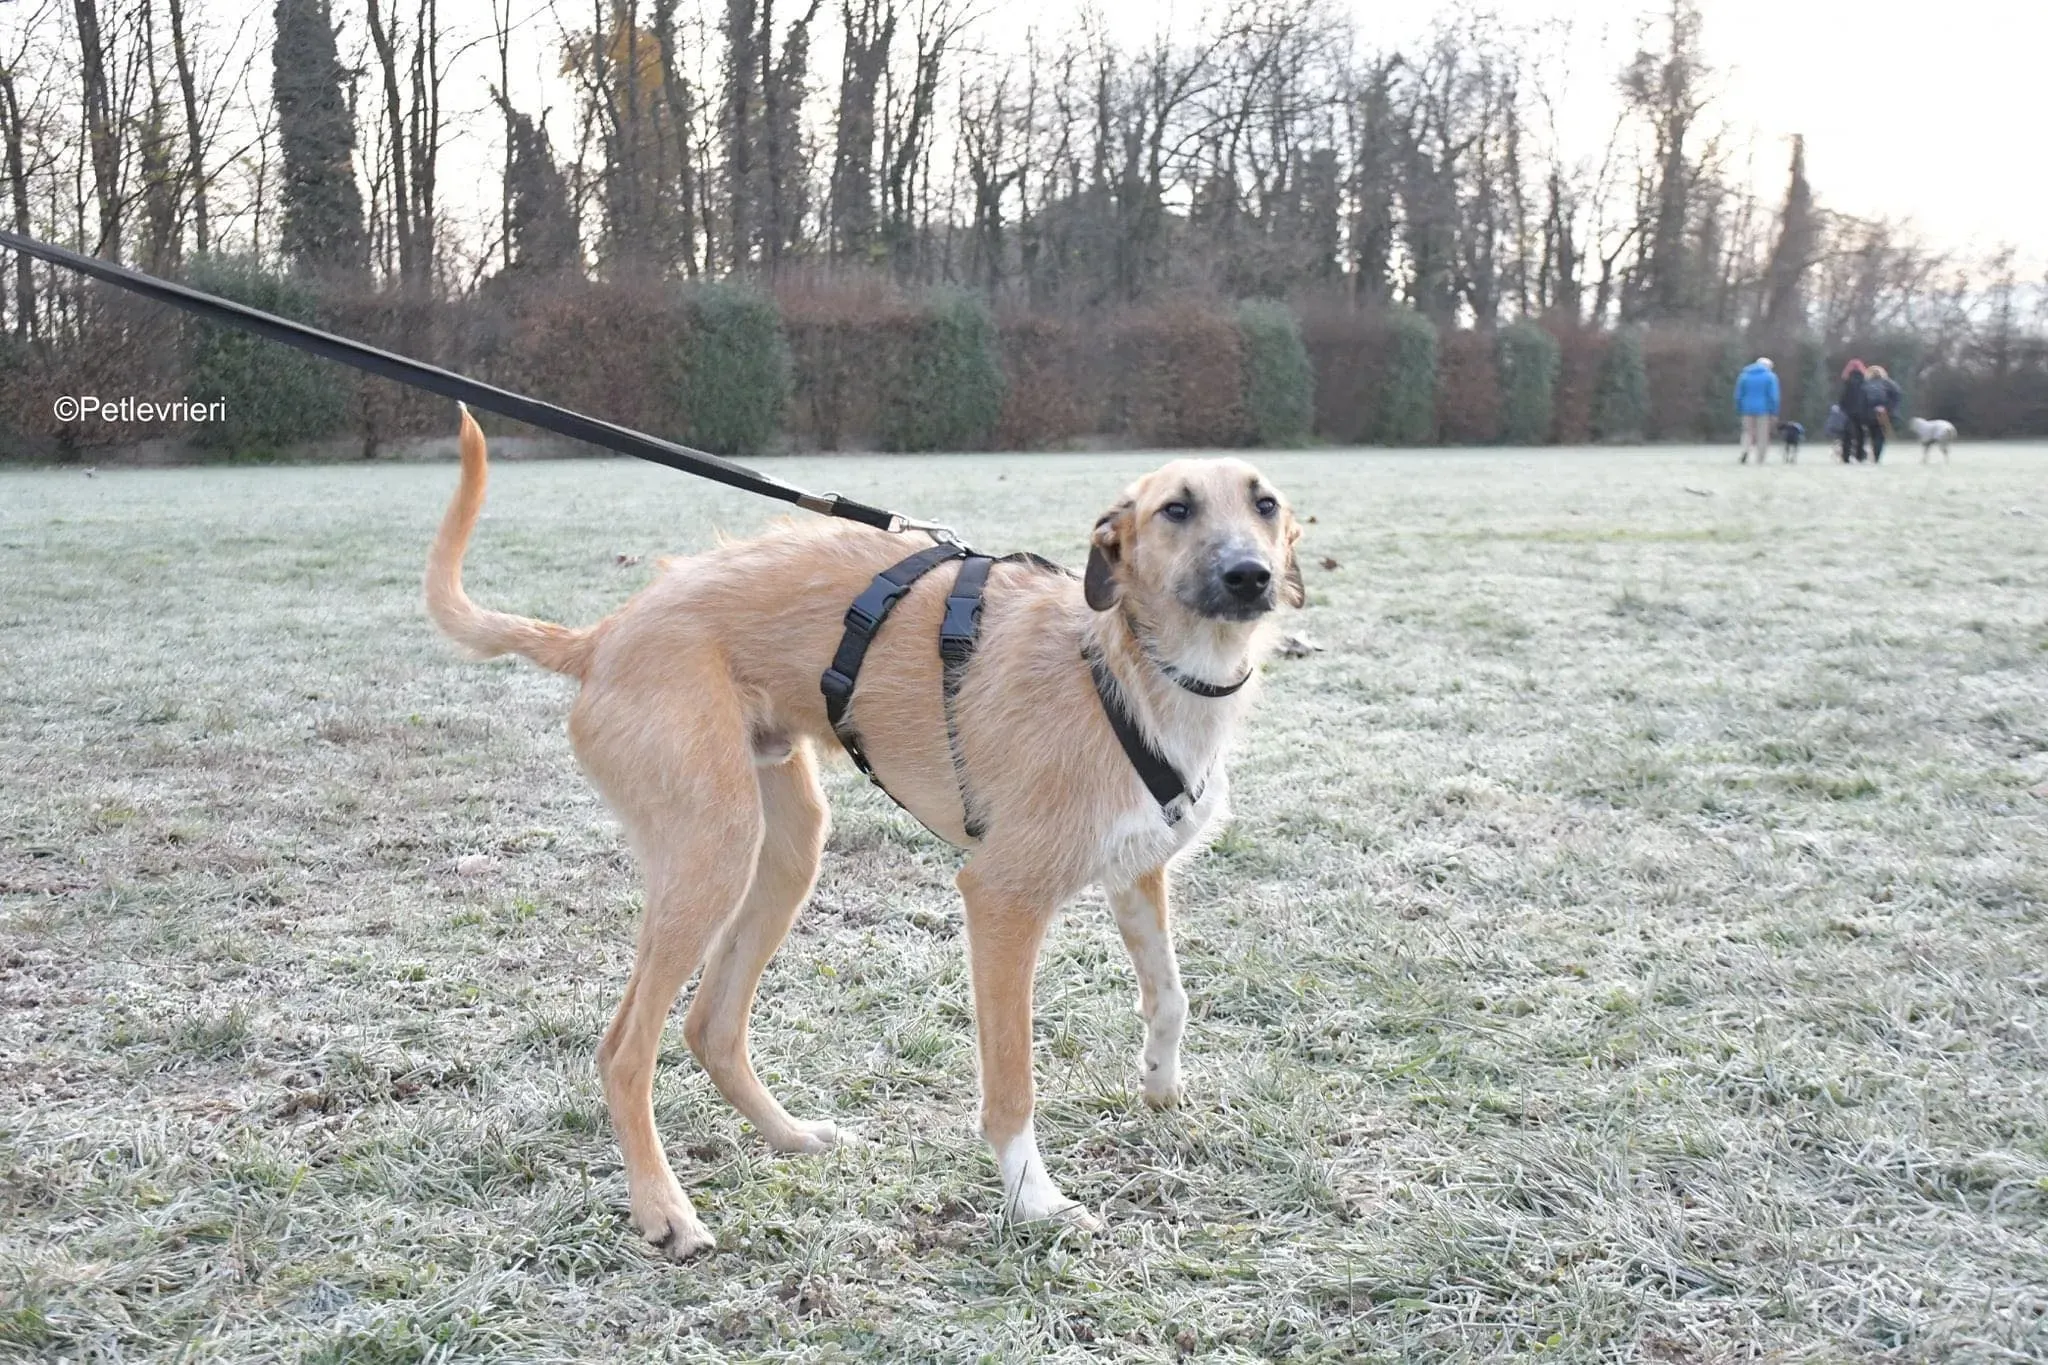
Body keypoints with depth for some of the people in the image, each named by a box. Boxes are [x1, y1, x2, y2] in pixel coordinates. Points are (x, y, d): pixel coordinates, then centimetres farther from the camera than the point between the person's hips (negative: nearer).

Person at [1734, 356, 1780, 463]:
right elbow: (1773, 397, -7)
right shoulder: (1770, 376, 0)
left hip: (1748, 410, 2)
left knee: (1748, 433, 11)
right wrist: (1774, 414, -5)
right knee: (1763, 436, 4)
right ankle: (1760, 461, 1)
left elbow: (1738, 395, 8)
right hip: (1764, 410, -2)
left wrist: (1740, 411, 13)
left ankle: (1745, 450, -16)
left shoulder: (1744, 375, 9)